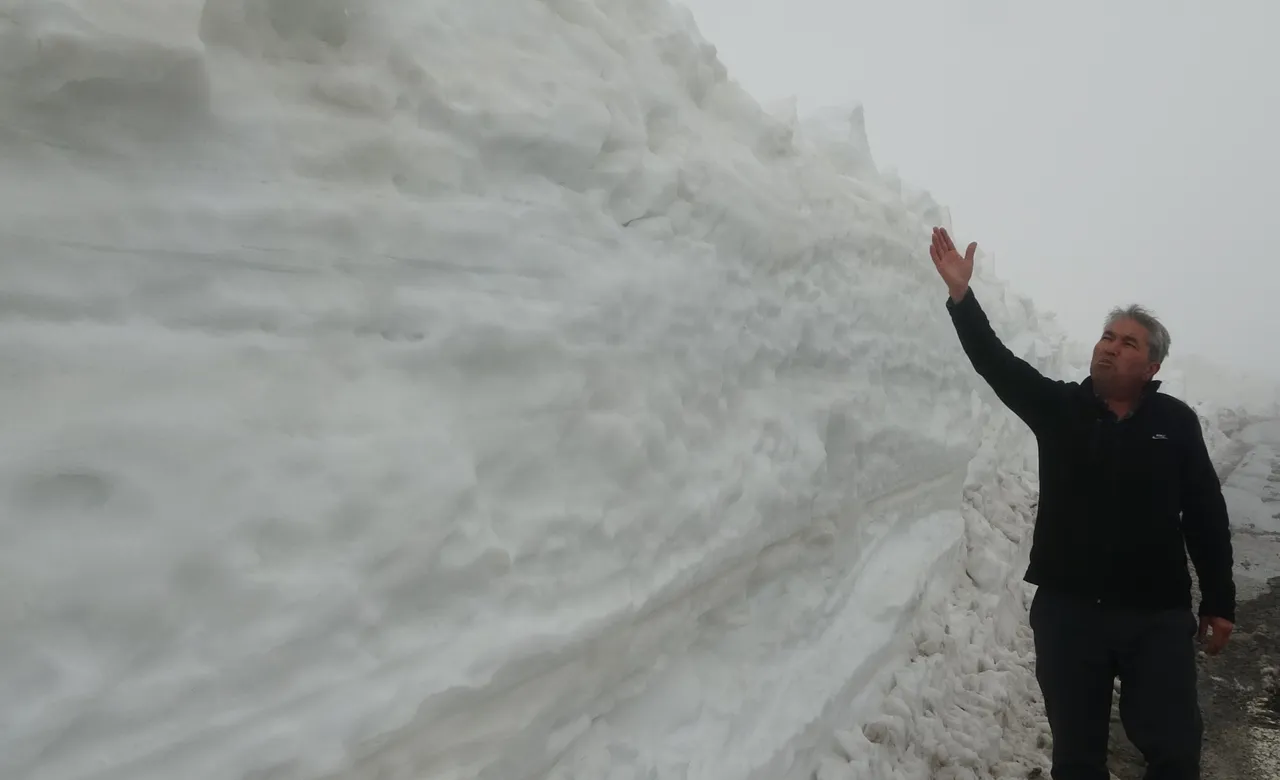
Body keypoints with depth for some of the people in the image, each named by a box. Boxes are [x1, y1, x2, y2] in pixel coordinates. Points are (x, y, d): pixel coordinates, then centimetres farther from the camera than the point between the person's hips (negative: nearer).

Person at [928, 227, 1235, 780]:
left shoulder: (1176, 422, 1)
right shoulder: (1059, 407, 1)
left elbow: (1206, 517, 4)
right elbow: (996, 364, -11)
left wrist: (1219, 603, 4)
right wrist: (960, 295, -23)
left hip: (1158, 616, 0)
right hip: (1068, 610, 1)